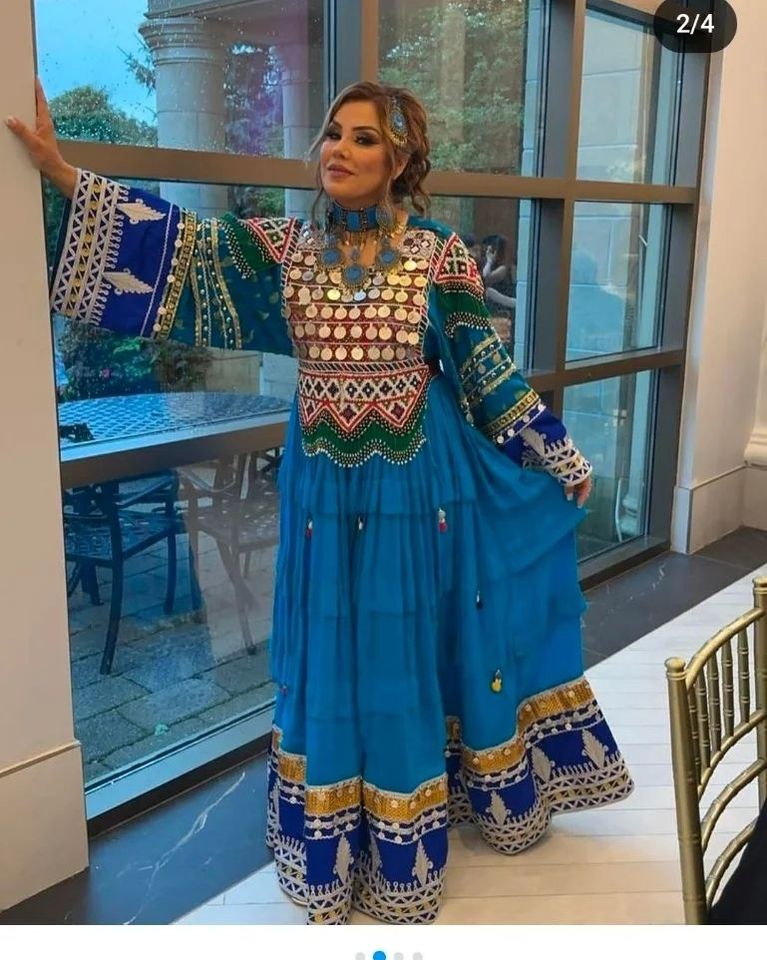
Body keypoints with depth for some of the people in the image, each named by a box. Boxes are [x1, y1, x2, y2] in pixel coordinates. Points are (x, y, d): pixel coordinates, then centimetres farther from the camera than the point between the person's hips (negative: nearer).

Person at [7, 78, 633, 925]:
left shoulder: (440, 256, -5)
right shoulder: (286, 247, 1)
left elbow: (487, 370, 0)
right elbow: (185, 244, -4)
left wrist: (561, 458, 3)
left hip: (416, 490, -2)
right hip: (325, 491, 2)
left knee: (407, 654, 10)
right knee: (331, 656, 11)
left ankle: (402, 849, 30)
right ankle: (337, 853, 32)